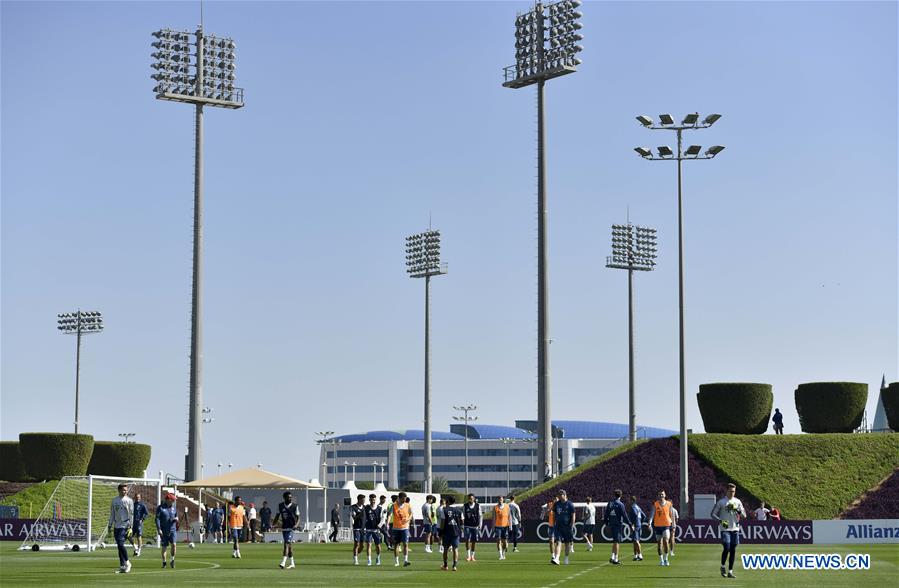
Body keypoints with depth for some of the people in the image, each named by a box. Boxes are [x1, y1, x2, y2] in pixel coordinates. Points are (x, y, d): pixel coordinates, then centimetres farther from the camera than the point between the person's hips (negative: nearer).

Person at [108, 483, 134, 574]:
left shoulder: (129, 500, -3)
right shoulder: (114, 500, 10)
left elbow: (131, 515, -6)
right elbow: (112, 514, 16)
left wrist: (130, 527, -12)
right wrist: (110, 525, 12)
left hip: (125, 526, -5)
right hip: (116, 526, 5)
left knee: (120, 544, -16)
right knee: (119, 546, 6)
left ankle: (127, 563, -1)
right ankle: (122, 566, 11)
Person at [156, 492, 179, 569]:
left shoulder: (174, 507, 9)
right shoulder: (160, 508, -4)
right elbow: (157, 518, -6)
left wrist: (176, 518, -4)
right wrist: (159, 529, -13)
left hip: (173, 530, 2)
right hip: (164, 531, -2)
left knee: (173, 544, -14)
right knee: (164, 547, 4)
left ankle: (172, 560, 2)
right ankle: (164, 562, 17)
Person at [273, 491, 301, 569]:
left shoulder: (295, 506, -3)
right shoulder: (280, 505, 6)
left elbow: (298, 517, -1)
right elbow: (277, 516, 16)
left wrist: (296, 525, -18)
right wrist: (274, 524, 3)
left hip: (291, 528, -4)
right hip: (284, 528, 4)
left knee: (286, 544, -15)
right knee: (289, 545, 11)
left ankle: (283, 562, -20)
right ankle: (292, 563, 19)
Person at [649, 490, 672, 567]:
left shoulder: (669, 504, 5)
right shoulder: (655, 504, 2)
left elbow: (671, 515, 13)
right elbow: (652, 513, -6)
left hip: (666, 525, -1)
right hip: (657, 526, 1)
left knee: (665, 541, -16)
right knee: (659, 543, 7)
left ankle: (666, 559, -4)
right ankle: (661, 560, 17)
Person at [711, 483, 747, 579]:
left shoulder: (737, 502, 9)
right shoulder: (721, 502, 0)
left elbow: (744, 515, 7)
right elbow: (713, 514, 2)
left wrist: (737, 510, -12)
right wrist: (721, 521, -13)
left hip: (735, 529, 3)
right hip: (725, 529, -3)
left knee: (733, 550, 3)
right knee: (726, 548, -15)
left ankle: (730, 572, 9)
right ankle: (722, 567, 8)